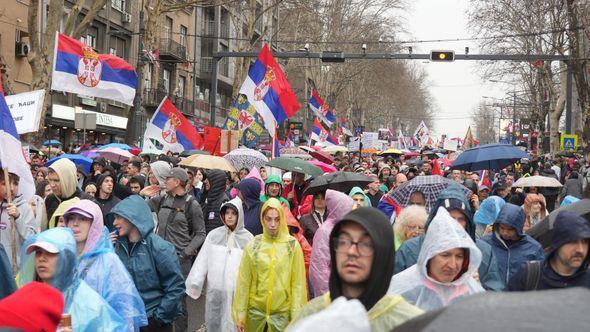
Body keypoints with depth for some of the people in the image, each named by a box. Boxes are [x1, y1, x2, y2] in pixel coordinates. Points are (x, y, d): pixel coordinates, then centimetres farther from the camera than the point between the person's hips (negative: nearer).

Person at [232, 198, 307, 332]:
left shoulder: (293, 245, -5)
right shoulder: (253, 245, -3)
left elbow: (298, 283, -5)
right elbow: (243, 282, 0)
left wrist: (296, 316, -7)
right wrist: (240, 315, -1)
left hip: (283, 312, -1)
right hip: (255, 312, 1)